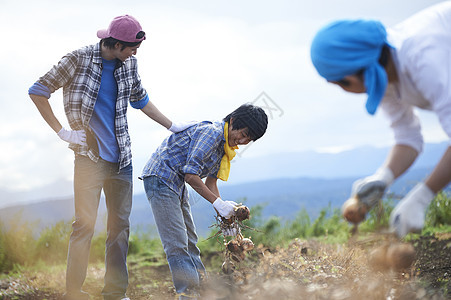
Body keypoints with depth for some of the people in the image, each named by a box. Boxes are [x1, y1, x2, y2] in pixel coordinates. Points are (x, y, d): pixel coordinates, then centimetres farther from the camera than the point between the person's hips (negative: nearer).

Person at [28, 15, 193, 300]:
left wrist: (172, 125, 25)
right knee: (85, 224, -6)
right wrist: (62, 132, -8)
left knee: (120, 225, 7)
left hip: (122, 159, 5)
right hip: (90, 157, -5)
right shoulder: (79, 60, -9)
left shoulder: (129, 65, 6)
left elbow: (140, 99, 24)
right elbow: (38, 91, -4)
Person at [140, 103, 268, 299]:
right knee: (176, 243, -11)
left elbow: (210, 182, 14)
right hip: (160, 178, -11)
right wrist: (218, 203, -21)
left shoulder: (225, 144, 10)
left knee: (189, 240, 14)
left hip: (178, 185, 11)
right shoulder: (211, 132, -21)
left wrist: (225, 216, 4)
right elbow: (190, 174, -25)